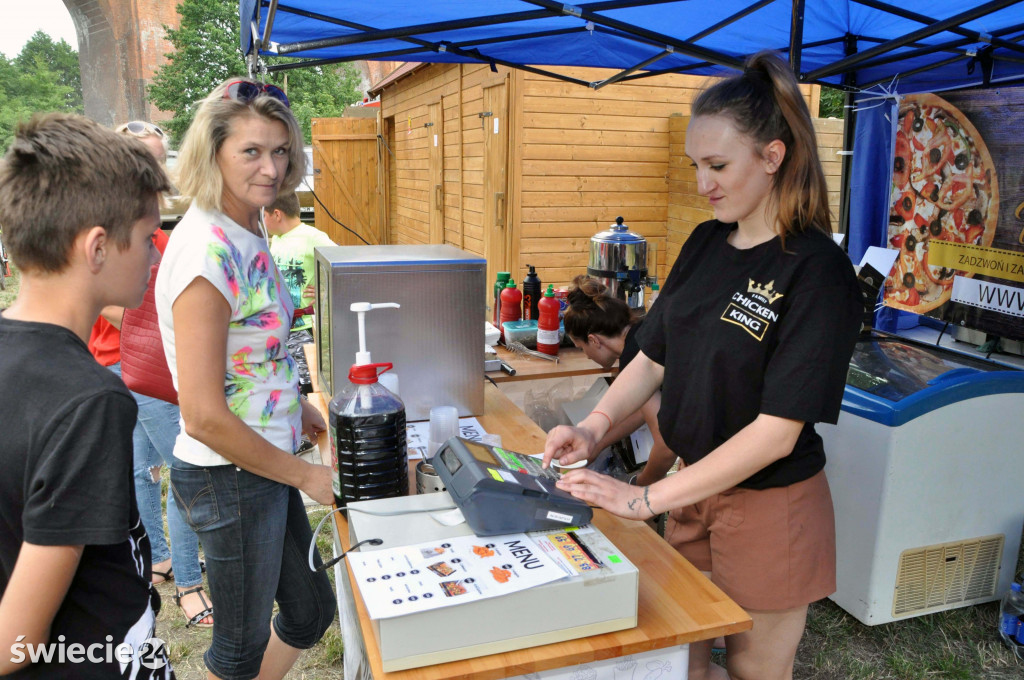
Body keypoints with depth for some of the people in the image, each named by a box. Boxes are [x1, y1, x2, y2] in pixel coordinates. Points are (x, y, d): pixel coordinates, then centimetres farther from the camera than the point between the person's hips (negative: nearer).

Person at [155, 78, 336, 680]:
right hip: (231, 477, -9)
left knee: (312, 610, 24)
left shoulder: (248, 230, 4)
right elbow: (205, 417, -25)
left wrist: (299, 408, 10)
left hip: (267, 461, 9)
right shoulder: (207, 251, -25)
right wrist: (306, 475, -15)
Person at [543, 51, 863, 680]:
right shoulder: (706, 243, 1)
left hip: (770, 507, -5)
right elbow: (654, 358, 5)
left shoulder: (818, 271, -20)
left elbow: (777, 432, -24)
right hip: (695, 486, 6)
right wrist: (595, 426, -12)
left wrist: (647, 500, -25)